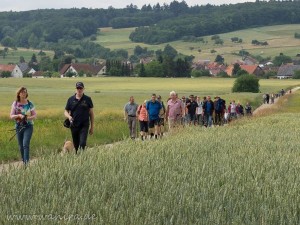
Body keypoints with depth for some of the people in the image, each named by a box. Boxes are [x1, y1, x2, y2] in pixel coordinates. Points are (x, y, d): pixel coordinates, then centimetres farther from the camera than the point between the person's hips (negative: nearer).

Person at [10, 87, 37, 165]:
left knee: (26, 144, -16)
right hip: (19, 127, 3)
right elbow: (11, 116, -1)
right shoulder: (15, 104, 1)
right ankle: (23, 162, 21)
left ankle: (26, 162, -19)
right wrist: (18, 115, -20)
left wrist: (28, 118, -18)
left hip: (28, 127, -3)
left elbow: (35, 115, 2)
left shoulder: (30, 104, -2)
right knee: (21, 146, 8)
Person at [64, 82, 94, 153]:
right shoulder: (71, 99, 5)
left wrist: (92, 127, 3)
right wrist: (69, 116, -15)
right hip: (74, 125, 3)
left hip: (84, 126, -2)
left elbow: (91, 113, 5)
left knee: (82, 143, -16)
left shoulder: (87, 99, 1)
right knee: (76, 145, 11)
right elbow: (66, 111, 10)